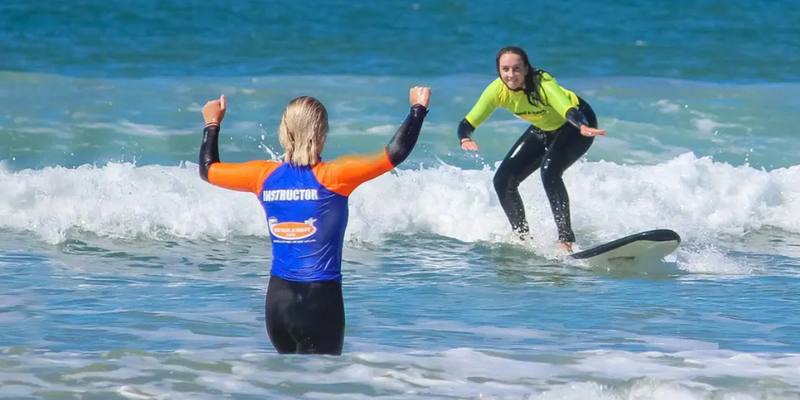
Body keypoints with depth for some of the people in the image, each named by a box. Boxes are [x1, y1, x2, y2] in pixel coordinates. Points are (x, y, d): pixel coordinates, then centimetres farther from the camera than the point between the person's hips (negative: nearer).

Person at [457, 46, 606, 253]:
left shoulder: (542, 83, -37)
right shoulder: (497, 91, -22)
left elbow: (568, 110, -52)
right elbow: (468, 123, -22)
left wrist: (583, 127, -74)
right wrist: (465, 139, -46)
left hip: (575, 123, -6)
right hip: (544, 130, 6)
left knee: (549, 169, -32)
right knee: (503, 180, -4)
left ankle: (566, 239, -28)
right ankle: (523, 237, 13)